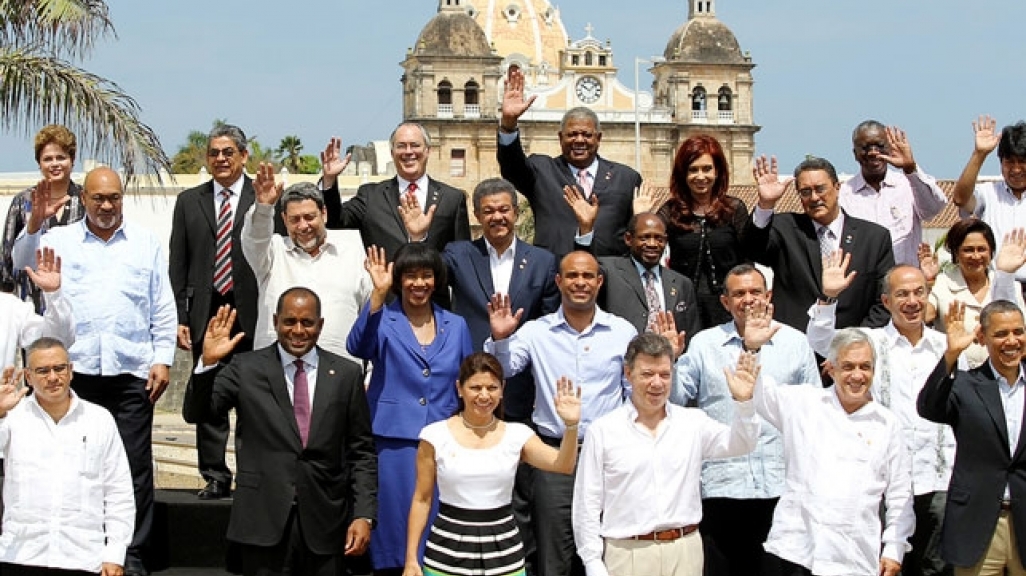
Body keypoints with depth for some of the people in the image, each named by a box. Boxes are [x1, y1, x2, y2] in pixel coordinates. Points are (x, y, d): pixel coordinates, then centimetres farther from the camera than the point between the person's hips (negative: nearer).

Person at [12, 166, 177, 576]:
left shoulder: (146, 243, 11)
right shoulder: (59, 239, 10)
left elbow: (163, 308, 10)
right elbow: (22, 263, -6)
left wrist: (163, 359, 2)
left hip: (132, 373, 0)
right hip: (76, 371, 0)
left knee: (135, 466, 0)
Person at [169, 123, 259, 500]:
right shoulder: (189, 202, 11)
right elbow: (177, 265, 9)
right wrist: (179, 318, 1)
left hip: (252, 313, -3)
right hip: (206, 312, 3)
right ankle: (215, 477, 12)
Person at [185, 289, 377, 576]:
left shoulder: (346, 374, 5)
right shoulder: (246, 368, 3)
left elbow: (362, 452, 6)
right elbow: (198, 411, -3)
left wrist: (364, 515, -2)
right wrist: (208, 362, -19)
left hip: (327, 521, 1)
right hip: (264, 519, -1)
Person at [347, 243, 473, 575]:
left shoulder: (456, 326, 11)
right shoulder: (385, 322, 0)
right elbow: (358, 347, -22)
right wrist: (378, 294, -30)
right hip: (394, 443, -3)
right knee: (395, 525, 2)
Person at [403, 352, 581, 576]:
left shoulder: (517, 434, 1)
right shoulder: (435, 435, -2)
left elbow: (563, 466, -11)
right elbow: (422, 499, 2)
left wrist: (570, 425, -28)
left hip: (503, 551, 1)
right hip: (448, 551, -1)